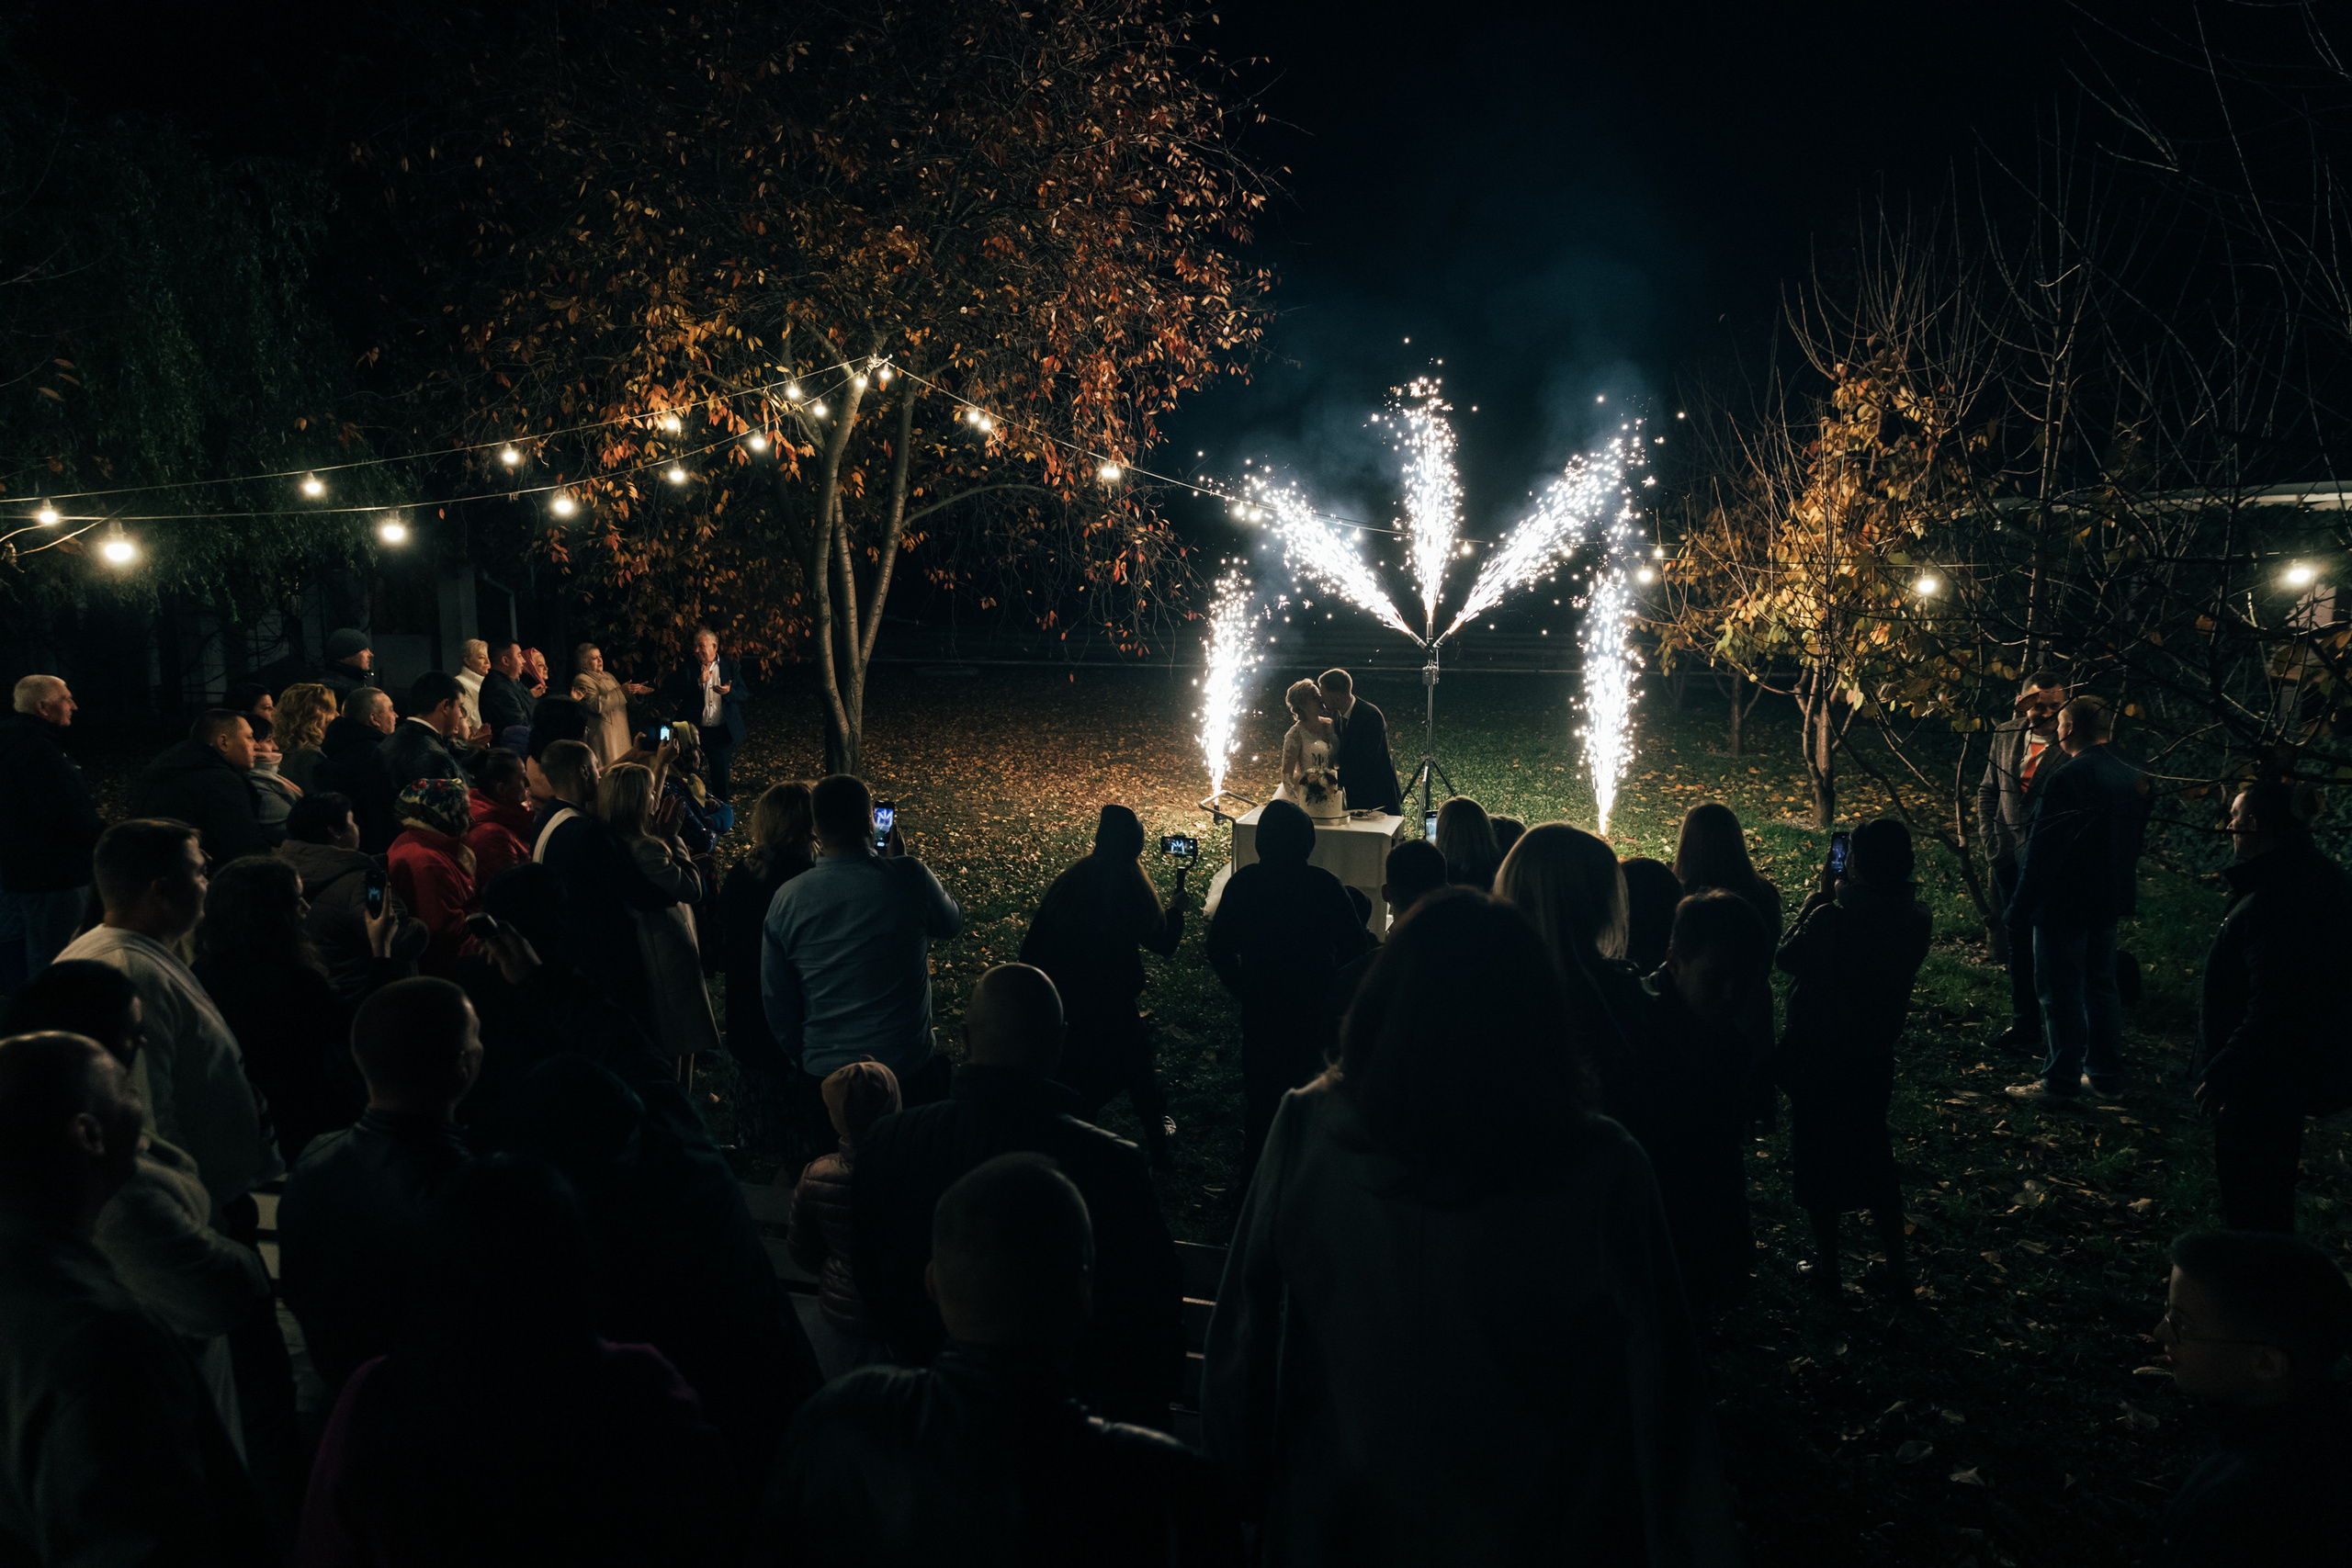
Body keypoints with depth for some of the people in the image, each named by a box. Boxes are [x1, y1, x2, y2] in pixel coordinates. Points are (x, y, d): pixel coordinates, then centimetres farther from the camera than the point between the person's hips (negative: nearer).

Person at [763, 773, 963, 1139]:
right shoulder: (909, 877, -14)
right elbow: (951, 924, 9)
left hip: (823, 1079, 2)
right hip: (910, 1074, -2)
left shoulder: (787, 900, -5)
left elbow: (776, 1000, 5)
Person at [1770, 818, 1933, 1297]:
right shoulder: (1916, 921, -9)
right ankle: (1895, 1267, 28)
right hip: (1876, 1060, 5)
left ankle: (1827, 1269, 23)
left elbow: (1786, 959, -9)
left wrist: (1820, 896, -3)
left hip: (1818, 1061, -5)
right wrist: (1843, 898, 4)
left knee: (1818, 1162, 12)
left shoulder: (1831, 919, -26)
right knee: (1874, 1157, 21)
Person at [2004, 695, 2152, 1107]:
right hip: (2109, 901, 8)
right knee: (2101, 985, 17)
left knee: (2060, 991, -1)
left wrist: (2021, 906, -15)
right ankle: (2105, 1074, 24)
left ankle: (2062, 1081, 3)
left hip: (2065, 902, -8)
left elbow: (2044, 848, -20)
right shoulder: (2134, 778, 6)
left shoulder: (2070, 777, -21)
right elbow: (2135, 837, 15)